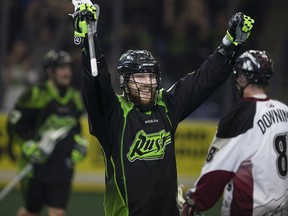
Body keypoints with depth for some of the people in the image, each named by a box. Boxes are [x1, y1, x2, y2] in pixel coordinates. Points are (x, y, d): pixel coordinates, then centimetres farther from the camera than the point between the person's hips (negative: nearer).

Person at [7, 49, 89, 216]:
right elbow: (14, 126, -7)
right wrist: (29, 147, -17)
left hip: (63, 168, 4)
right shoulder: (35, 96, -12)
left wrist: (80, 143, 9)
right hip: (36, 166, -4)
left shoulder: (75, 97, 7)